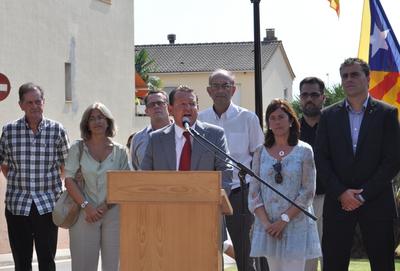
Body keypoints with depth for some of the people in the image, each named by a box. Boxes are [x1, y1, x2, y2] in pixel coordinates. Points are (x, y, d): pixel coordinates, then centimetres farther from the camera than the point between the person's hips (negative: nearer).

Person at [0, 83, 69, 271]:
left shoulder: (57, 130, 0)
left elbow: (64, 165, 8)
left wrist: (53, 186, 5)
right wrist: (18, 184, 7)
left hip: (47, 204, -1)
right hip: (17, 204, 1)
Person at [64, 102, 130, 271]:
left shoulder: (120, 151, 8)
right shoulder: (78, 148, 5)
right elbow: (69, 180, -1)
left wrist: (105, 206, -7)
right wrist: (86, 206, -11)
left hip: (113, 213, 1)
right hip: (85, 214, -1)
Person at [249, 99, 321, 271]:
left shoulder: (304, 151, 1)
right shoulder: (261, 152, 8)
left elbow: (307, 192, -4)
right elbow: (254, 192, 5)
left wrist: (285, 219, -11)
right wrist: (266, 222, -8)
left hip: (296, 223, -3)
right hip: (268, 225, 3)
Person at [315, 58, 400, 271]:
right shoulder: (329, 115, 8)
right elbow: (321, 159, 4)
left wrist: (364, 195, -10)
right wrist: (341, 193, -9)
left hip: (376, 202, -1)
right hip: (338, 201, 2)